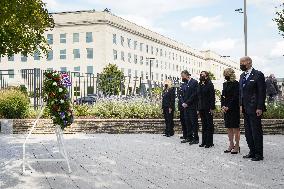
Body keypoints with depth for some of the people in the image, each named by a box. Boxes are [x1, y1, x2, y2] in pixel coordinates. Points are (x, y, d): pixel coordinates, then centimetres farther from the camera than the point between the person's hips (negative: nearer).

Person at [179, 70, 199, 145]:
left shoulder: (194, 82, -6)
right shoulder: (183, 84, 16)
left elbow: (194, 94, -13)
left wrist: (187, 103, -14)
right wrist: (183, 103, 0)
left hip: (192, 106, -7)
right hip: (185, 106, 7)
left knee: (194, 122, -4)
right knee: (187, 122, 9)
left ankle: (195, 138, 0)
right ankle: (189, 137, 16)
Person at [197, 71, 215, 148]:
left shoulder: (209, 84, -6)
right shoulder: (199, 85, 12)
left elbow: (212, 97, -10)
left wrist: (212, 108, -16)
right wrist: (198, 108, 10)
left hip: (208, 108, -6)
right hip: (201, 108, 6)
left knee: (209, 125, 1)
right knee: (204, 125, 10)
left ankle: (209, 142, 6)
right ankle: (204, 142, 16)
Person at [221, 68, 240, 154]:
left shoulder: (235, 83, -8)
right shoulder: (225, 84, 15)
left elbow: (235, 97, -14)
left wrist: (228, 107, -16)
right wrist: (223, 106, 0)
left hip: (234, 108, -7)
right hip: (226, 108, 7)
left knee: (235, 127, -4)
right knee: (229, 127, 9)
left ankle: (237, 146, 0)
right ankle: (231, 145, 16)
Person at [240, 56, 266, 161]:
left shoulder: (258, 75, -8)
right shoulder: (242, 76, 14)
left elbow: (262, 92, -12)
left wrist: (259, 108, -16)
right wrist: (241, 105, 10)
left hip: (254, 108, -8)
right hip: (245, 109, 8)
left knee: (256, 131, -2)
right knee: (248, 132, 12)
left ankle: (259, 154, 6)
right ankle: (252, 152, 22)